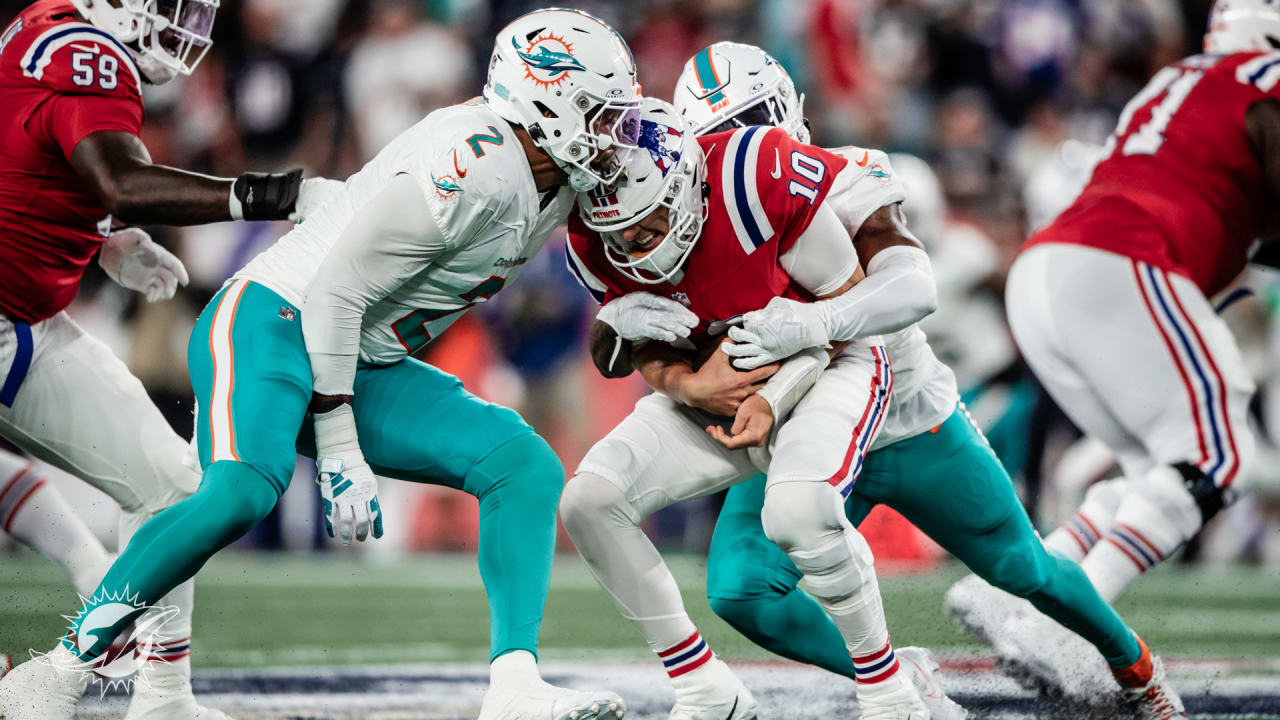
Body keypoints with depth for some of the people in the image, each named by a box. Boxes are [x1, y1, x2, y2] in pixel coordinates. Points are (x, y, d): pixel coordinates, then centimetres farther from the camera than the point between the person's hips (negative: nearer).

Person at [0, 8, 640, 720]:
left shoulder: (555, 182, 5)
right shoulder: (467, 167, -23)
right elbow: (335, 292, -21)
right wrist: (340, 451, -18)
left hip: (363, 364, 9)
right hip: (276, 321, -9)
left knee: (528, 467, -6)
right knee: (243, 490, -33)